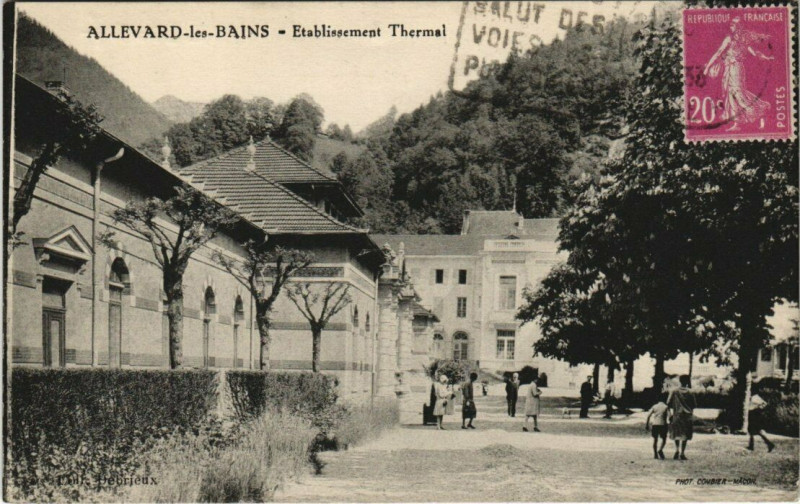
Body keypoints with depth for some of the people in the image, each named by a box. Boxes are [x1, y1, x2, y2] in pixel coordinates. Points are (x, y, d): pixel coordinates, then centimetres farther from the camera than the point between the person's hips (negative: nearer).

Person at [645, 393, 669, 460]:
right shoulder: (666, 407, 0)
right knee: (664, 439, 8)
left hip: (655, 424, 3)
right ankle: (660, 450, -16)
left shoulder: (654, 406, 8)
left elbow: (648, 415, 2)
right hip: (662, 424, -3)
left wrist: (647, 424, 6)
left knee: (655, 439, 11)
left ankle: (655, 454, 10)